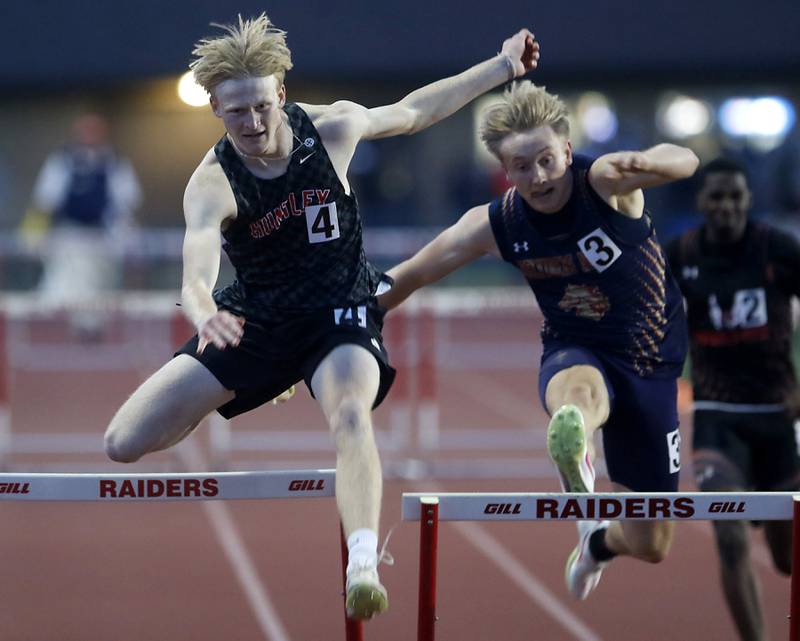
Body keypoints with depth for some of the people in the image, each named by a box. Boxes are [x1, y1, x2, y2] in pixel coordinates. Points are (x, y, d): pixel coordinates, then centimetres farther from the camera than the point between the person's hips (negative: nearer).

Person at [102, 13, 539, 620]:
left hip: (340, 315, 0)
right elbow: (197, 275, -40)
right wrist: (204, 314, -64)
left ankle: (362, 568, -47)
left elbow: (411, 112, 9)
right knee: (124, 442, -5)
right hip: (252, 318, 0)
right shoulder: (212, 184, -22)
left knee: (352, 414, -35)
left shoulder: (332, 127, -13)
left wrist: (502, 67, 13)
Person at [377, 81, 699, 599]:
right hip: (577, 355, 0)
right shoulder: (494, 225, -11)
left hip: (651, 365, 0)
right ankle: (573, 453, -80)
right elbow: (407, 278, 1)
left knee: (650, 546, 8)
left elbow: (684, 161, -40)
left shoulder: (604, 182, -20)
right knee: (578, 391, -43)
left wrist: (644, 162, -64)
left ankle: (598, 541, 45)